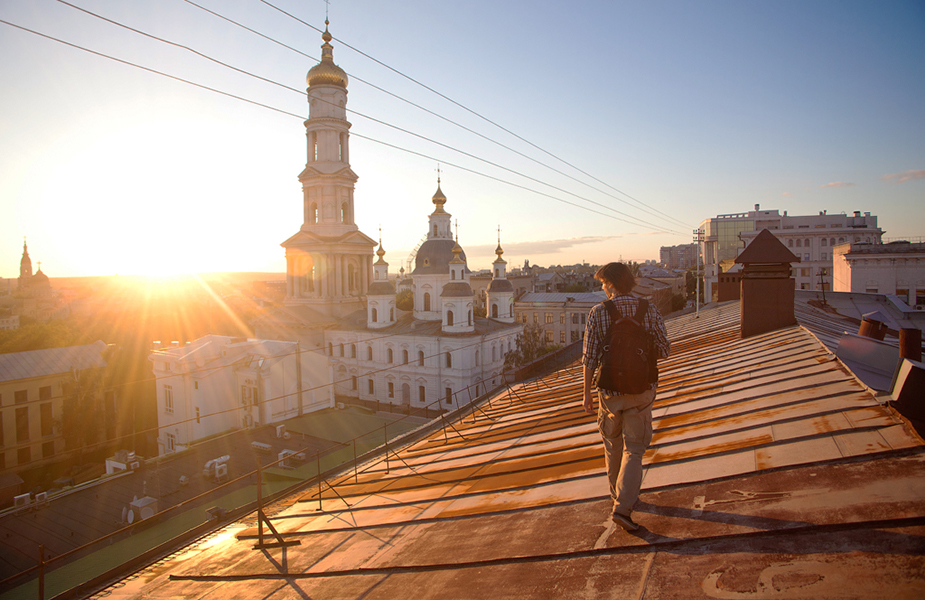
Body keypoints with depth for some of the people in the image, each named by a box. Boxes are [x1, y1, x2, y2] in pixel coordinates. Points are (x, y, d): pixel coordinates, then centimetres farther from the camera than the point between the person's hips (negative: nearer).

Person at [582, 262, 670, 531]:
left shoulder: (598, 313, -9)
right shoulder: (649, 309, -6)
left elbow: (590, 358, -8)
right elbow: (664, 350, -1)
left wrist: (587, 393, 1)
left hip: (609, 390, 0)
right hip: (640, 390, 0)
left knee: (613, 445, 20)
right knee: (634, 449, 7)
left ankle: (619, 495, 38)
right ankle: (622, 507, -4)